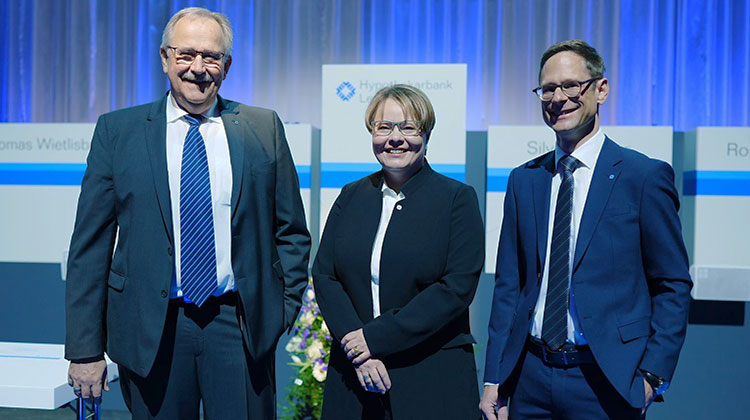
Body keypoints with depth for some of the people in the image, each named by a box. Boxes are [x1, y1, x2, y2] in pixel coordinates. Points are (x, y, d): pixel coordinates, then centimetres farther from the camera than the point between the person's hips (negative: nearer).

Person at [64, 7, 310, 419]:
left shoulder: (263, 128, 4)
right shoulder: (117, 130, 3)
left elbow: (291, 232, 8)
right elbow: (90, 246, 1)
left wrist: (286, 308, 1)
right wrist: (85, 348, -2)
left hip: (242, 327, 1)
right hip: (150, 329, 0)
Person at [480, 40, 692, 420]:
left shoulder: (646, 176, -5)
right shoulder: (523, 180, 7)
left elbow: (673, 286, -2)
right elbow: (509, 285, 8)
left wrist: (654, 374, -10)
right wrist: (494, 379, 5)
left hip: (605, 381, -3)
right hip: (531, 377, 4)